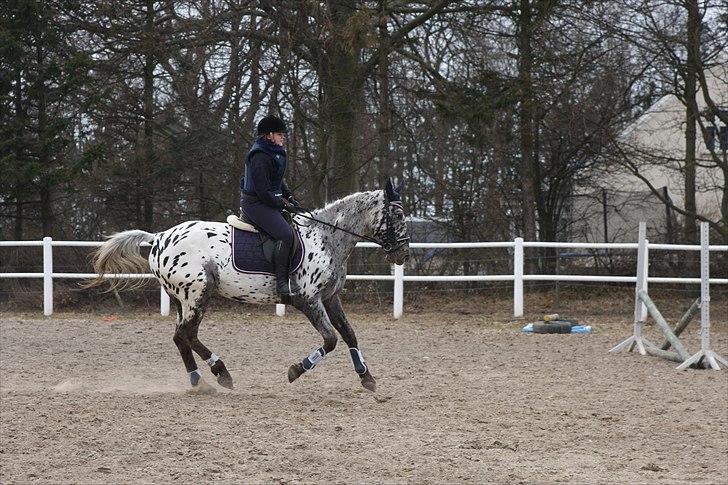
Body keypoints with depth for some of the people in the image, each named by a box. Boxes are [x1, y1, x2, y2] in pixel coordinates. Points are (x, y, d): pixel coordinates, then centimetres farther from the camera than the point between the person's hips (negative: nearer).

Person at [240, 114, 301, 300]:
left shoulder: (275, 153, 14)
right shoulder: (260, 157, -19)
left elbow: (280, 180, 26)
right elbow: (263, 191, -21)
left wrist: (289, 197, 11)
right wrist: (283, 204, -15)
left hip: (270, 201, 11)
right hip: (256, 203, -11)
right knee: (285, 234, -24)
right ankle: (282, 283, -24)